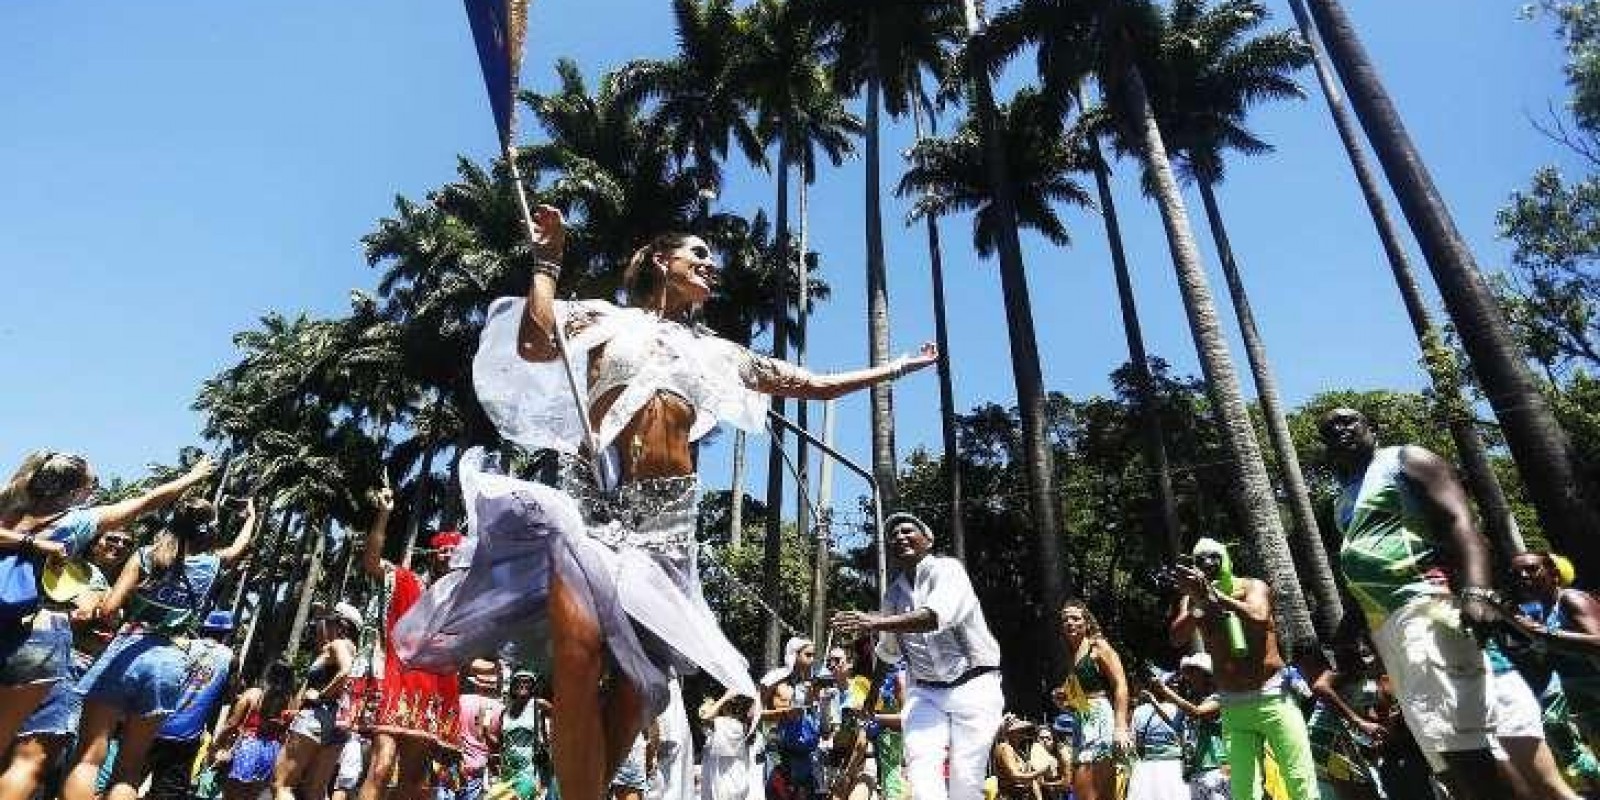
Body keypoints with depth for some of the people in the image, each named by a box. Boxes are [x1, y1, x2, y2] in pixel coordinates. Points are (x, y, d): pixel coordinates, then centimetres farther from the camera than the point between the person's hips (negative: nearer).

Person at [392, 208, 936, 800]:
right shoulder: (608, 319, 15)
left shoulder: (716, 353, 22)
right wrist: (547, 259, 5)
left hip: (666, 517, 3)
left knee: (640, 675, -2)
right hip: (593, 501, -3)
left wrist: (900, 366, 26)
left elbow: (817, 385, 23)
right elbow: (534, 346, -3)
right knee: (578, 654, -21)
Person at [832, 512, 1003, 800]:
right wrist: (871, 630, -3)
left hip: (973, 686, -4)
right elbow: (891, 654, 18)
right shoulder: (894, 592, 10)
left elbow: (938, 616, -30)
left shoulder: (946, 569, -8)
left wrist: (875, 623, -36)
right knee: (921, 769, -16)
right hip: (925, 692, 4)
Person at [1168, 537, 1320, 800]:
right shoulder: (1192, 599, 7)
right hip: (1233, 708, 2)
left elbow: (1258, 618, -22)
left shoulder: (1252, 586, 0)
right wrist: (1200, 603, -25)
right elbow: (1177, 638, -11)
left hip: (1273, 697, -2)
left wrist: (1214, 594, -28)